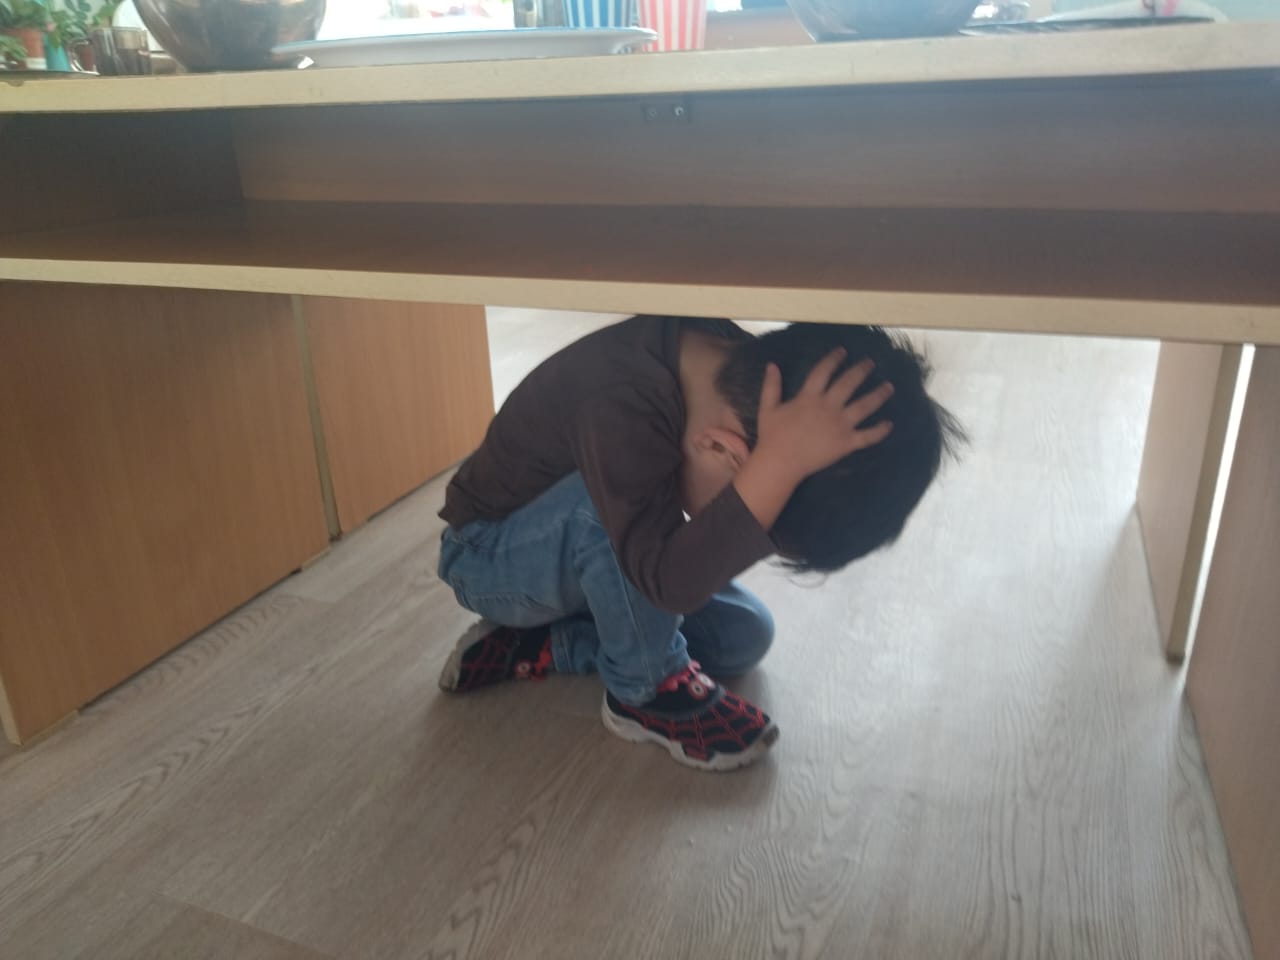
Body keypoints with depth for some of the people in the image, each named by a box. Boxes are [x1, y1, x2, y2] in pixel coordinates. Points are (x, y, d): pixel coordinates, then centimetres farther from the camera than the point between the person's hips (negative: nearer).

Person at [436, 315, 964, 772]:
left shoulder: (732, 369, -16)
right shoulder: (622, 405, -40)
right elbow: (672, 579, -45)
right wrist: (784, 460, -51)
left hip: (583, 558, 7)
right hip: (489, 560, -7)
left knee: (744, 635, -1)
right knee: (614, 503, -37)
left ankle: (538, 648, 3)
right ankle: (647, 689, -12)